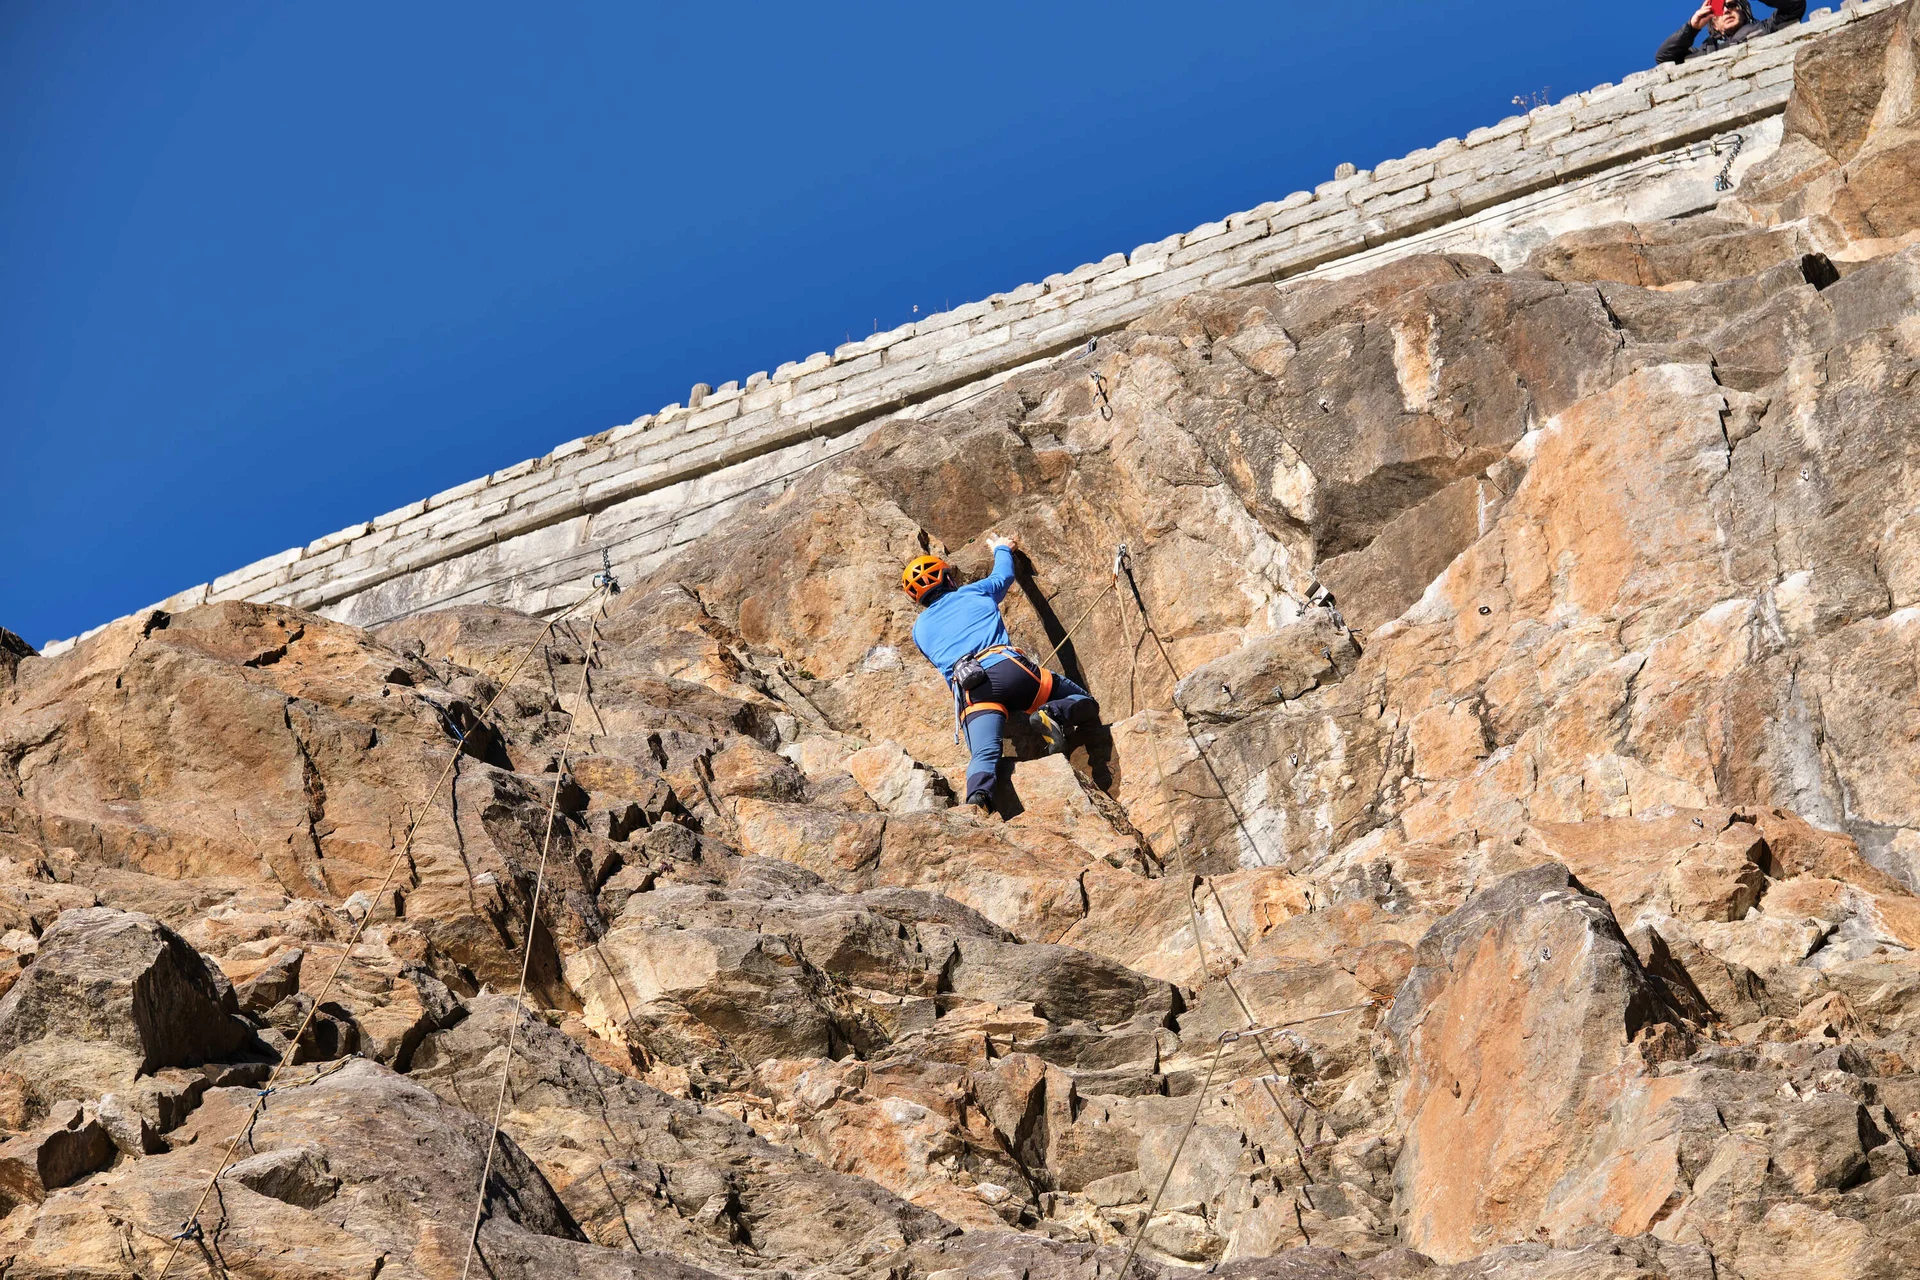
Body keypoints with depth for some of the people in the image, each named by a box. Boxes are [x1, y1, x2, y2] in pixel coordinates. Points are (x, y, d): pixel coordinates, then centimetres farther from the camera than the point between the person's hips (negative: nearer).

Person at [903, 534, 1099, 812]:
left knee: (984, 756, -19)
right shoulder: (974, 592, 26)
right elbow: (1004, 575, 48)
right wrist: (1002, 549, 69)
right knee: (1085, 705, 10)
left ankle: (977, 795, -53)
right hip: (1009, 667, 0)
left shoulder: (920, 629, 28)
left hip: (969, 689, 1)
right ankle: (1054, 715, -24)